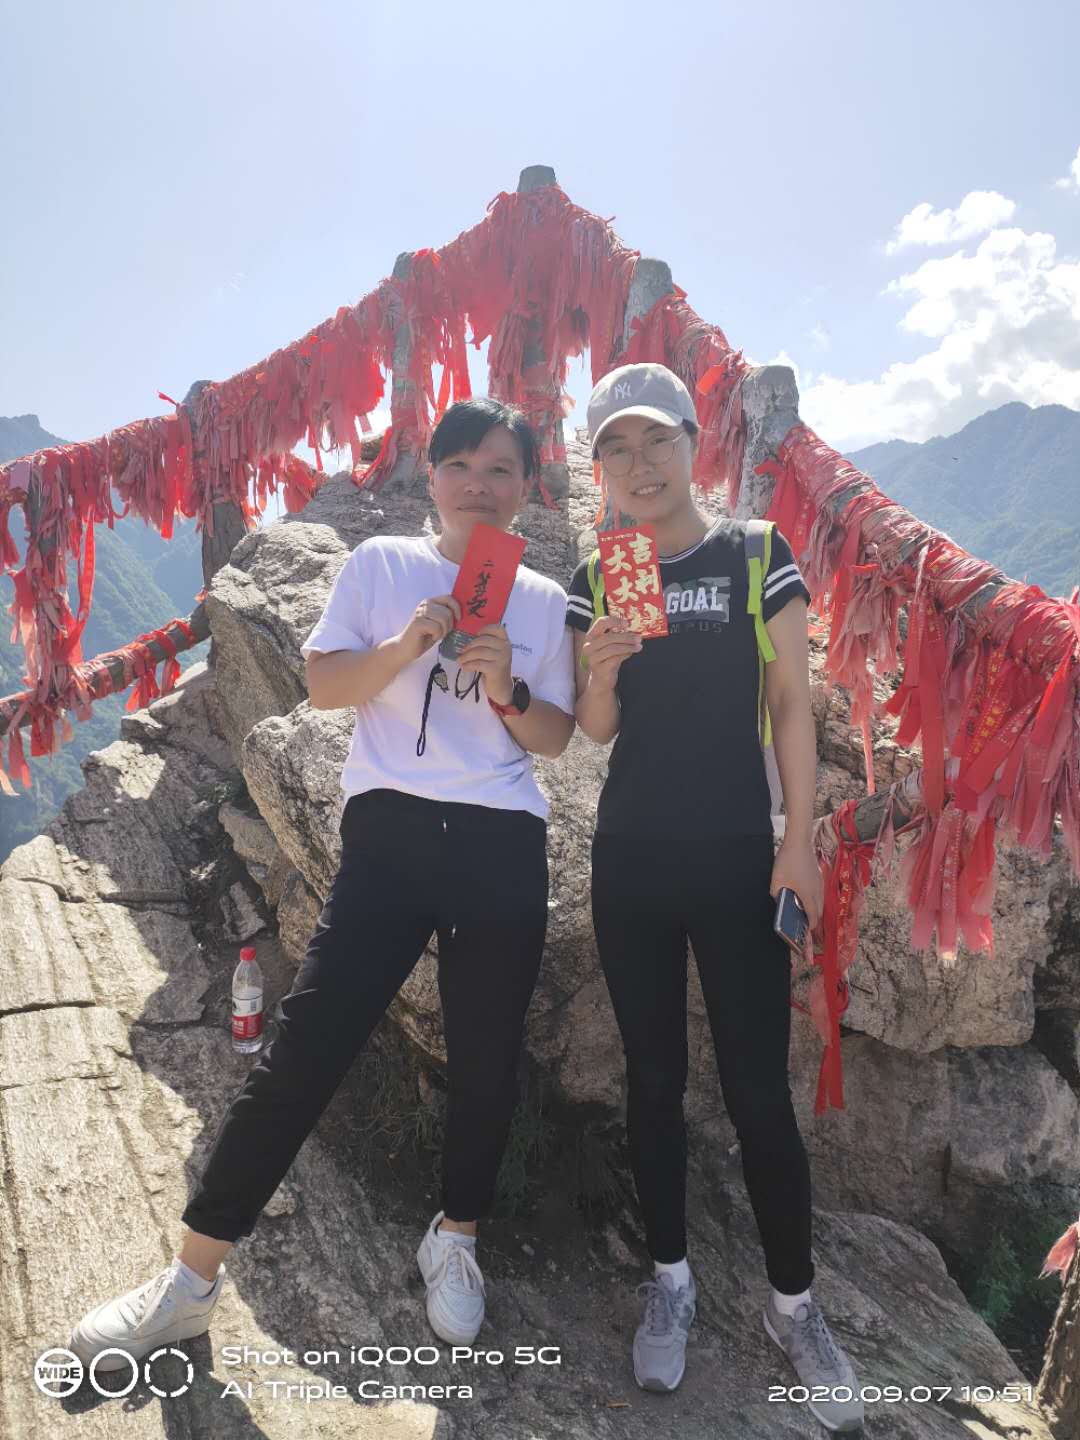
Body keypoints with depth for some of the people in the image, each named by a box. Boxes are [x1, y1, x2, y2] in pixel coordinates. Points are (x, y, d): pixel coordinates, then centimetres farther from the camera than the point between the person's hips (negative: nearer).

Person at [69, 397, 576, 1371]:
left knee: (486, 1057, 8)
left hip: (503, 846, 2)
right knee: (307, 1044, -4)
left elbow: (555, 738, 10)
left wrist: (508, 692, -10)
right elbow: (322, 686, 1)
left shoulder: (544, 601, 10)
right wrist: (406, 646, -15)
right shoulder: (381, 562, 6)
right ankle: (192, 1278, 12)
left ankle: (455, 1239, 34)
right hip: (391, 830, -2)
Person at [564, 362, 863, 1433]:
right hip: (630, 862, 3)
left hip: (737, 859, -2)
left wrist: (800, 843, -7)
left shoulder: (758, 558, -2)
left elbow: (791, 704, -1)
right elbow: (595, 730, 4)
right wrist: (601, 668, -18)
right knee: (653, 1079, 11)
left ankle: (794, 1305, 21)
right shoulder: (594, 583, 4)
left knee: (758, 1089, 1)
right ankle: (670, 1282, 28)